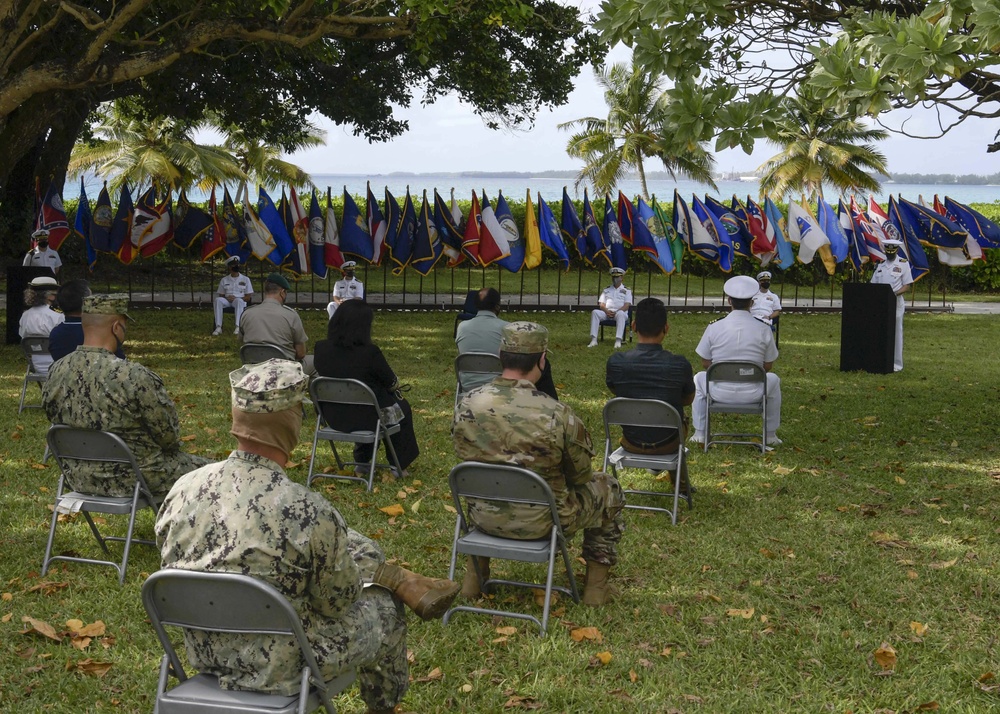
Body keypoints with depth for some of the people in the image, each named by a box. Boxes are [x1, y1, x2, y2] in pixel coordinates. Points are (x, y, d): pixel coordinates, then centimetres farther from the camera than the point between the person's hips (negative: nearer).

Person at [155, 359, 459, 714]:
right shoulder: (307, 511, -30)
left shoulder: (182, 490, -14)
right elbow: (339, 601, -14)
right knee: (383, 609, 24)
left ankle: (407, 583, 39)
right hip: (279, 667, -5)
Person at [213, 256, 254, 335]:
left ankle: (238, 327, -50)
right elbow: (221, 295, 13)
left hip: (240, 300, -2)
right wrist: (227, 298, -11)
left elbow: (248, 298, 4)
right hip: (227, 301, 2)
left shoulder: (245, 279, 9)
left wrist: (235, 298, -13)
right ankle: (218, 327, -39)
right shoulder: (224, 280, 14)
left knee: (239, 300, -40)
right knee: (218, 299, -32)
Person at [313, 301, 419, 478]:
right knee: (401, 407, 26)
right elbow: (392, 383, -9)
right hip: (365, 418, -5)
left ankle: (362, 464, 37)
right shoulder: (369, 352, -24)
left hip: (332, 417, 5)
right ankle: (399, 466, 35)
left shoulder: (321, 349, -10)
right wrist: (396, 384, 17)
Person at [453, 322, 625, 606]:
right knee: (608, 488, 22)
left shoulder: (468, 404, -12)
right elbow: (579, 475, -7)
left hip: (483, 518, 4)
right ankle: (596, 585, 28)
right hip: (540, 522, -4)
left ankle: (475, 575, 40)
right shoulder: (557, 415, -23)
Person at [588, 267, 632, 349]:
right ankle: (593, 340, -36)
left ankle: (618, 341, -49)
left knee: (620, 314, -41)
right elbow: (601, 304, 14)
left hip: (619, 312, -3)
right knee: (594, 312, -28)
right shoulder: (606, 290, 24)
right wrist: (607, 311, -10)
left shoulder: (626, 291, 15)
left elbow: (627, 305, 1)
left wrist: (616, 312, -16)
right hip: (606, 312, 3)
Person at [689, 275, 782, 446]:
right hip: (753, 393, 0)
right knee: (773, 380, 33)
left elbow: (705, 363, 2)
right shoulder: (764, 330, -8)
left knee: (699, 378, 33)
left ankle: (699, 433, 33)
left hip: (720, 392, 0)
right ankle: (770, 435, 37)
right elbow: (768, 366, 2)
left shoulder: (714, 328, -9)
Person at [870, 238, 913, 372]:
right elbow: (873, 283, 15)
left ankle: (896, 364, 2)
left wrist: (895, 293, -19)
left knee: (895, 333, -2)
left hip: (896, 303, -4)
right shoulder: (881, 264, 15)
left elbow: (907, 285, -2)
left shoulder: (903, 264, 2)